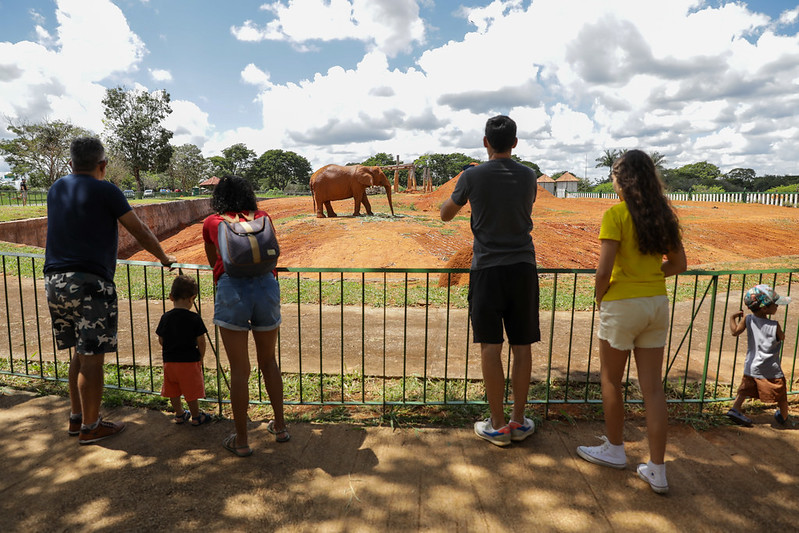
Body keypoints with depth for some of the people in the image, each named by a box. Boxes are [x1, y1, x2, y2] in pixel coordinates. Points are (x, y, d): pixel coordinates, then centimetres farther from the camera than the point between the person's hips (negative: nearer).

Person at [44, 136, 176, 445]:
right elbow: (140, 231, -2)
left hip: (55, 281, 7)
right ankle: (90, 428, 12)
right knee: (91, 358, 2)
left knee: (80, 353, 19)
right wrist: (164, 257, 13)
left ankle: (77, 418, 28)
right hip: (90, 283, -7)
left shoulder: (55, 190, 14)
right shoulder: (105, 191, -6)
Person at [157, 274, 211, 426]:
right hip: (189, 361, -4)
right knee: (191, 391, 9)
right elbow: (201, 341, -9)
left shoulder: (166, 317, -3)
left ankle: (179, 414, 35)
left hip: (169, 361, 4)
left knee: (173, 390, 20)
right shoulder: (194, 318, -13)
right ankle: (196, 416, 23)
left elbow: (161, 340, 4)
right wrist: (200, 357, 7)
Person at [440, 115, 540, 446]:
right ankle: (518, 421, 20)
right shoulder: (528, 177, 4)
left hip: (487, 269, -2)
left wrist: (458, 193, 27)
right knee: (522, 347, 9)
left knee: (490, 347, 3)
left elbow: (445, 215, 8)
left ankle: (497, 425, 11)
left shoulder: (472, 176, -4)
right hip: (523, 268, 3)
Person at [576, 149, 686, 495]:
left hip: (622, 305, -6)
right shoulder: (662, 215, 6)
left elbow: (604, 270, -19)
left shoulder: (615, 214, -14)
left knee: (611, 381, 14)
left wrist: (599, 298, -2)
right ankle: (657, 471, 16)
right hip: (657, 304, 6)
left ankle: (614, 449, 31)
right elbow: (678, 264, 11)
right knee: (653, 388, 9)